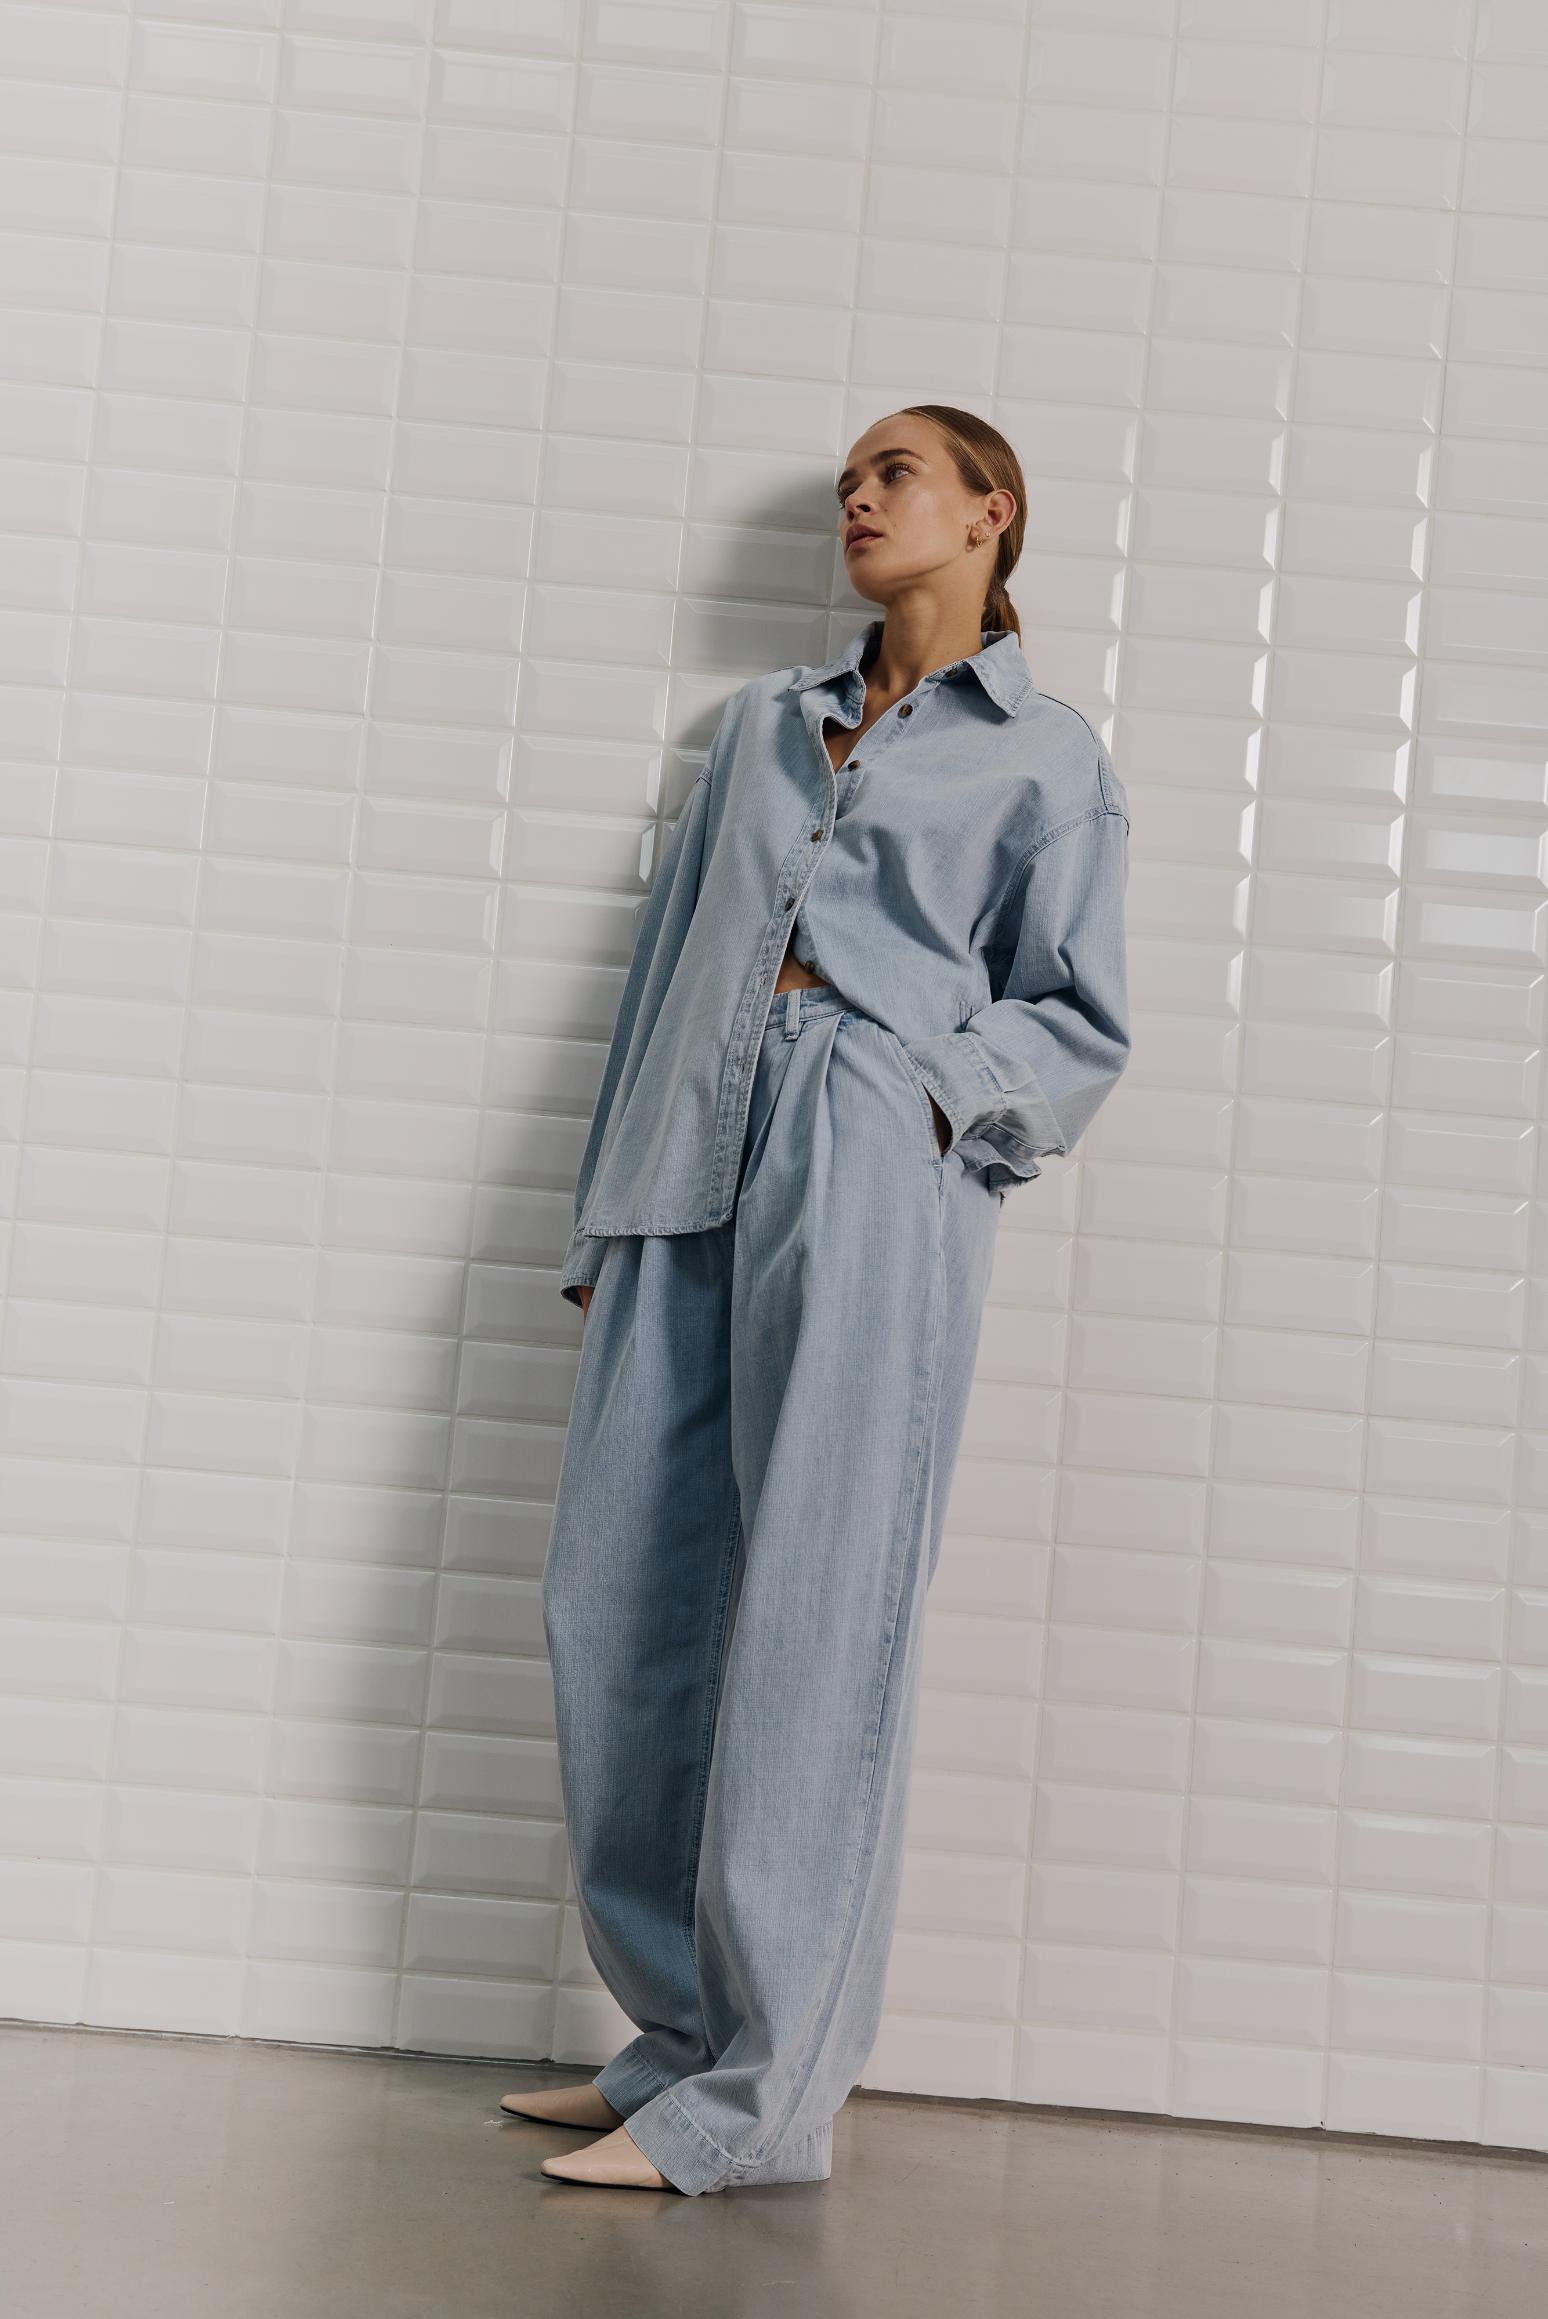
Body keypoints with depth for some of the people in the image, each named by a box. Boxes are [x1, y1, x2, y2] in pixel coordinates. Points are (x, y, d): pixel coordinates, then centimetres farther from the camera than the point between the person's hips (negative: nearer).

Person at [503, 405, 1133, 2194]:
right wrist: (603, 1210, 17)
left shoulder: (1045, 757, 13)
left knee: (812, 1617, -9)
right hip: (689, 1171, 5)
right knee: (614, 1591, 1)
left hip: (875, 1183, -5)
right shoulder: (761, 721, 26)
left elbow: (1080, 1027, 8)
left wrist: (941, 1088, -12)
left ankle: (761, 2096, -3)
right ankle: (679, 2029, 15)